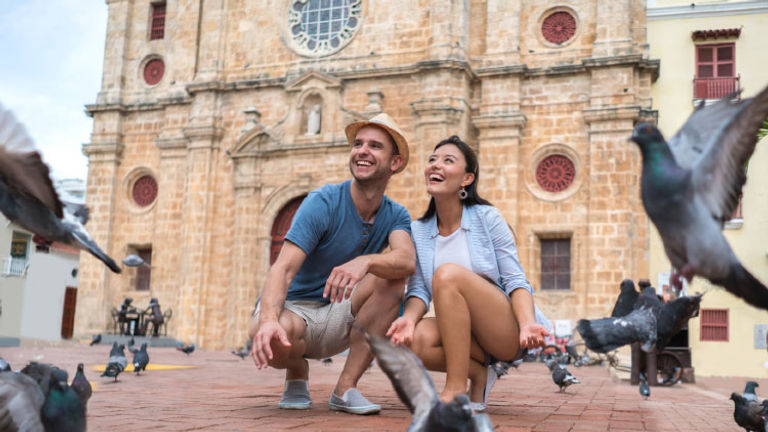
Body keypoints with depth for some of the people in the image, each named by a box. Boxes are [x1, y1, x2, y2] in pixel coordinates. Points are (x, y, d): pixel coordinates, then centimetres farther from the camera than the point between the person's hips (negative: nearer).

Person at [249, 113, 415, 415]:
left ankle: (345, 388, -17)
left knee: (393, 278, -24)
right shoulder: (323, 203, -15)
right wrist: (269, 320, -47)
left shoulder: (395, 216, -2)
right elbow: (283, 269, -27)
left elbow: (407, 260, -26)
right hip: (295, 308, -3)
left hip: (339, 318, 4)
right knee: (264, 334, -39)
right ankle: (297, 371, 0)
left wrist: (365, 262, -49)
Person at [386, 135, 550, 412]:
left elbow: (515, 281, -8)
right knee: (413, 340, -30)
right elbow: (419, 289, 1)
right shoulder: (418, 231, 5)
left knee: (448, 274, -29)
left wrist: (528, 324, -28)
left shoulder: (487, 218, -5)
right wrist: (409, 317, -23)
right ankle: (478, 372, -1)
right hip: (461, 335, 4)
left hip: (507, 333, -3)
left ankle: (456, 389, -23)